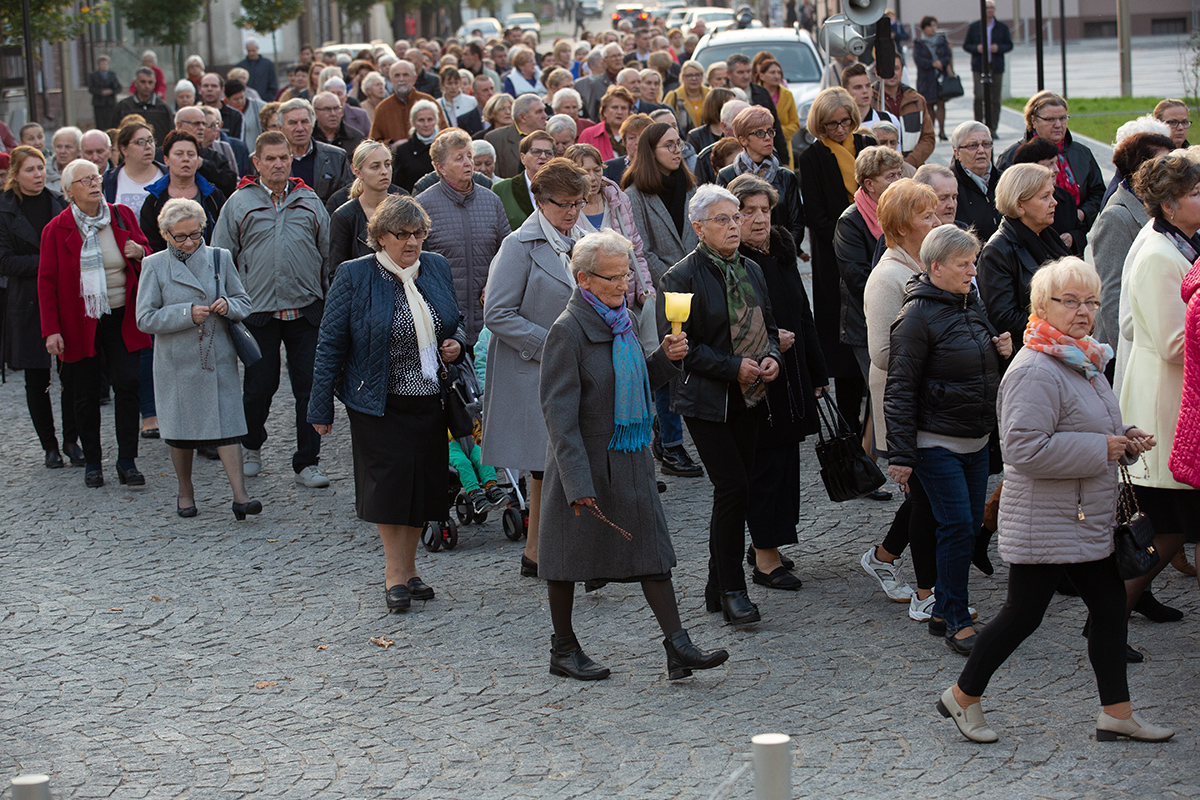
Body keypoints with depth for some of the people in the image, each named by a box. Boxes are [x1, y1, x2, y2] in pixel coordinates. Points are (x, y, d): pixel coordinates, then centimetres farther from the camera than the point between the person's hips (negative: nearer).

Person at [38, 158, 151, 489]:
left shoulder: (122, 216, 4)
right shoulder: (56, 229, -3)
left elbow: (148, 256, 15)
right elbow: (47, 282, -2)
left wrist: (140, 254, -10)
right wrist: (52, 330, -8)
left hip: (121, 319, 1)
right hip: (80, 322, -1)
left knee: (127, 384, -7)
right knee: (86, 395, 5)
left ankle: (127, 461, 2)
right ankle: (92, 462, 20)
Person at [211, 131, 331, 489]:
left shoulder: (309, 201, 9)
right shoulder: (239, 203, 3)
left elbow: (328, 255, 14)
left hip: (306, 309, 1)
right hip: (259, 309, -1)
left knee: (309, 386, -1)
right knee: (259, 385, 6)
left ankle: (307, 462, 6)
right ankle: (251, 447, 30)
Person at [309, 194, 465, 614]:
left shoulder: (436, 268, 6)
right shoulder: (354, 276, -7)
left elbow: (453, 324, 21)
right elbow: (330, 345, -4)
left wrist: (456, 344, -3)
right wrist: (320, 408, -5)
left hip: (430, 401, 5)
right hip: (379, 404, -4)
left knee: (423, 483, 7)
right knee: (390, 482, -6)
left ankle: (407, 567, 22)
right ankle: (395, 573, 7)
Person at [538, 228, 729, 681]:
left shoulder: (620, 320, 8)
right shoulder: (568, 331, -16)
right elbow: (559, 411, -19)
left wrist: (667, 358, 0)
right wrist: (577, 481, -23)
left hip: (630, 457, 7)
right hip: (586, 461, -7)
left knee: (652, 548, 3)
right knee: (569, 556, 7)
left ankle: (678, 648, 2)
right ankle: (563, 650, 21)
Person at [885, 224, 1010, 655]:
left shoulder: (971, 304, 10)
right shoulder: (917, 316, -14)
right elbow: (900, 389, -15)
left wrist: (1002, 351, 2)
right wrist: (901, 454, -17)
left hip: (977, 440, 8)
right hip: (937, 443, -8)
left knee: (970, 525, 9)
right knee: (958, 526, -10)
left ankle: (942, 610, 21)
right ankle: (957, 622, -1)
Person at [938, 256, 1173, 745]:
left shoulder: (1085, 363, 13)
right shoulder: (1035, 371, -20)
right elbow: (1024, 449, -28)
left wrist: (1126, 440, 6)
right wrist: (1099, 449, -22)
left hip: (1088, 519, 10)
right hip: (1044, 524, -9)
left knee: (1109, 607, 9)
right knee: (1024, 614, -1)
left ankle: (1117, 713, 17)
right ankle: (962, 697, 16)